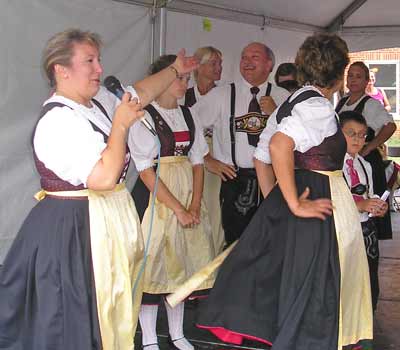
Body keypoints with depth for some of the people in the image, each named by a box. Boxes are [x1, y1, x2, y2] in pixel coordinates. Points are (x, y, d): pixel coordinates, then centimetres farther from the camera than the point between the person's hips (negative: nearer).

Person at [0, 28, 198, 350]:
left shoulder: (96, 103, 6)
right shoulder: (58, 121, -21)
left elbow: (141, 93, 24)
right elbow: (105, 176, -27)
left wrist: (175, 70, 32)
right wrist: (121, 124, -18)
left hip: (110, 223, 9)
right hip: (74, 230, -9)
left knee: (115, 316, 16)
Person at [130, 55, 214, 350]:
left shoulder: (187, 114, 11)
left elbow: (197, 162, 7)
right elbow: (146, 171, -14)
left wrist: (195, 205, -6)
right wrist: (178, 209, -15)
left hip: (187, 193, 6)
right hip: (155, 196, -6)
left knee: (181, 262, 11)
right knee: (154, 261, -1)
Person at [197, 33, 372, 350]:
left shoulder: (291, 103, 13)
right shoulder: (319, 106, -15)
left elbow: (262, 157, 17)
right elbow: (279, 145, -31)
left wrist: (275, 202, 18)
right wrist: (295, 205, -24)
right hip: (319, 204, -9)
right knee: (314, 289, 2)